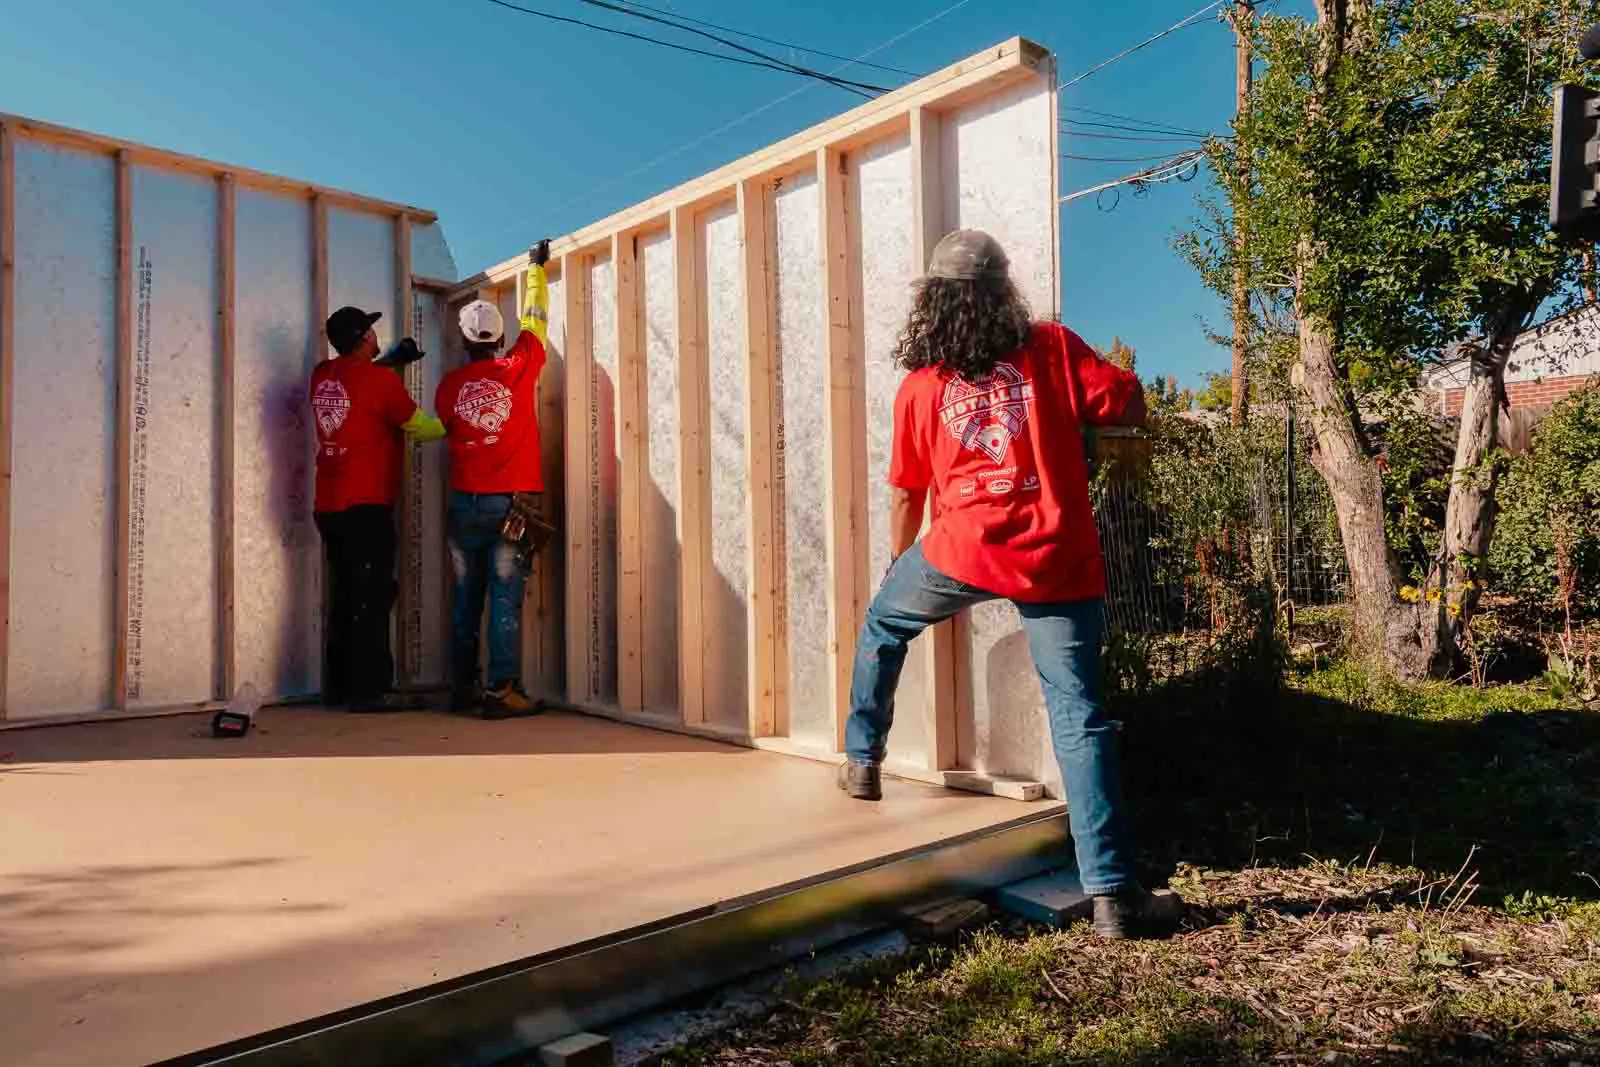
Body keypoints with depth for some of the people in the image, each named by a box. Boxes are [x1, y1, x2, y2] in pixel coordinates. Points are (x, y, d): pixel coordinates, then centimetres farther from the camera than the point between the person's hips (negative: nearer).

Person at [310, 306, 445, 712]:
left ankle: (338, 686, 18)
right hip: (366, 506, -7)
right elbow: (421, 428, -1)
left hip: (328, 506, 7)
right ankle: (367, 690, -4)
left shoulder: (322, 376, 10)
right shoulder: (379, 379, -9)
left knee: (345, 595, 14)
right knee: (371, 598, -4)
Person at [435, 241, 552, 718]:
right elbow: (534, 320, 12)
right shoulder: (518, 369, -2)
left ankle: (462, 688, 17)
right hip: (510, 501, -3)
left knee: (465, 599, 11)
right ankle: (502, 692, -5)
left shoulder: (449, 383, 3)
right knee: (505, 598, -3)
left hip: (464, 502, 3)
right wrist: (537, 268, 26)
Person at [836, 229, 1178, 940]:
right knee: (1079, 719, 4)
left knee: (882, 626, 29)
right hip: (1057, 562, 0)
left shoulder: (918, 387, 9)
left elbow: (907, 496, 16)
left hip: (964, 551, 1)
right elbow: (1131, 408, 3)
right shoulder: (1051, 348, 5)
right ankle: (1111, 893, 6)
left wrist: (900, 566, 32)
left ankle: (863, 761, 35)